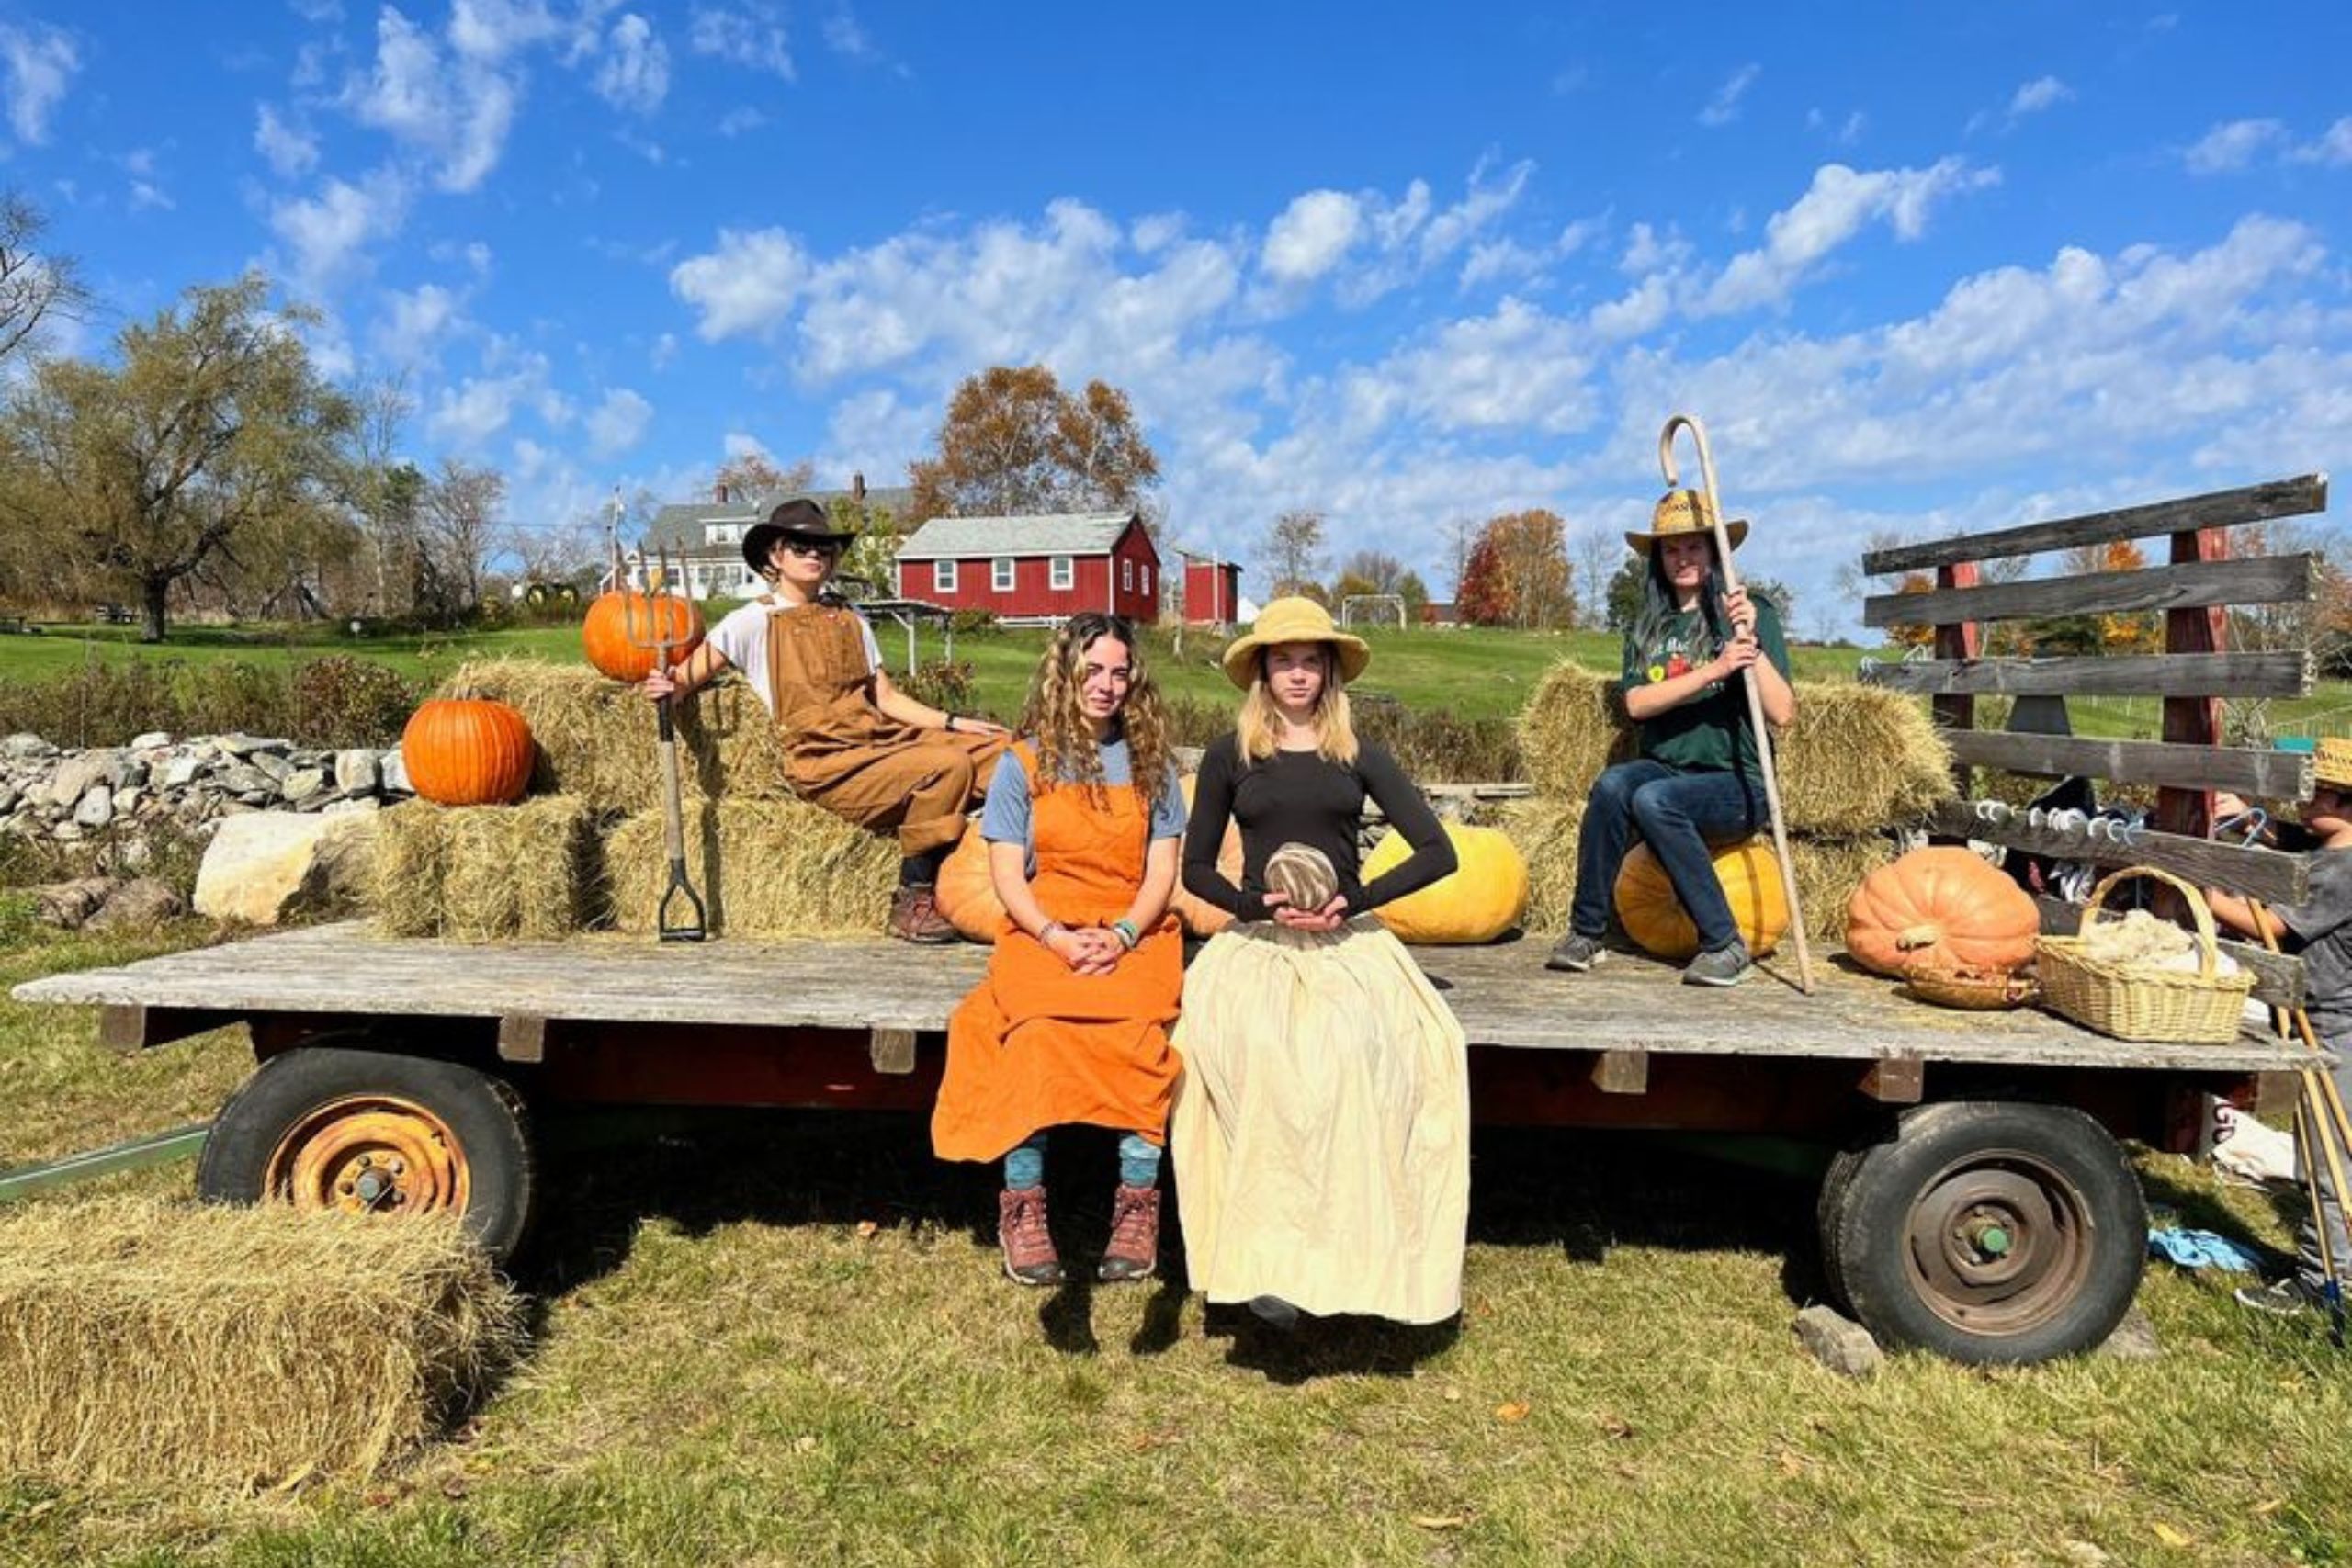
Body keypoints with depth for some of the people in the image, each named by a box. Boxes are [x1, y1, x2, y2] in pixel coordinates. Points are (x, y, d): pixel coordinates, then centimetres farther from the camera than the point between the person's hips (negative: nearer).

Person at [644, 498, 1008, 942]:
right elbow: (690, 676, 1)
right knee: (946, 766, -31)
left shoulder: (850, 619, 23)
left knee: (1001, 748, -14)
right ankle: (912, 902, -20)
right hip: (824, 761, -6)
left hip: (879, 735, 6)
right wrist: (667, 687, -24)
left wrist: (953, 722, 6)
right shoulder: (754, 621, 7)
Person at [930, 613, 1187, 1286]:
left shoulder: (1151, 763, 14)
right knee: (1036, 1026, -33)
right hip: (1043, 931, -1)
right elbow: (1007, 875, 3)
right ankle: (1023, 1204, -23)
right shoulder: (1024, 763, 10)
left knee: (1140, 1022, -33)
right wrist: (1057, 938, -14)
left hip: (1133, 933, 1)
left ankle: (1139, 1201, -23)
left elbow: (1161, 870, 7)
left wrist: (1121, 936, -12)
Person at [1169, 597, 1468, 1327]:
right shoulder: (1229, 754, 11)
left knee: (1366, 1049, -33)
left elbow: (1438, 852, 5)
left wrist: (1356, 900, -9)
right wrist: (1254, 905, -8)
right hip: (1256, 938, 0)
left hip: (1349, 938, 1)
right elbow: (1195, 867, 12)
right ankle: (1268, 1261, -27)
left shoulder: (1360, 754, 11)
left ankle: (1359, 1247, -23)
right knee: (1257, 1052, -34)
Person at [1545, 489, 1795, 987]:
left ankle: (1724, 944, -21)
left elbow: (1782, 714, -9)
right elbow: (1636, 704, -7)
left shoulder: (1753, 613, 1)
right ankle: (1586, 932, -19)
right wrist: (1712, 670, -18)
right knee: (1612, 783, -29)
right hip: (1662, 769, 3)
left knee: (1653, 799, -33)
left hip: (1735, 783, -3)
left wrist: (1750, 642, -19)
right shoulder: (1647, 627, 11)